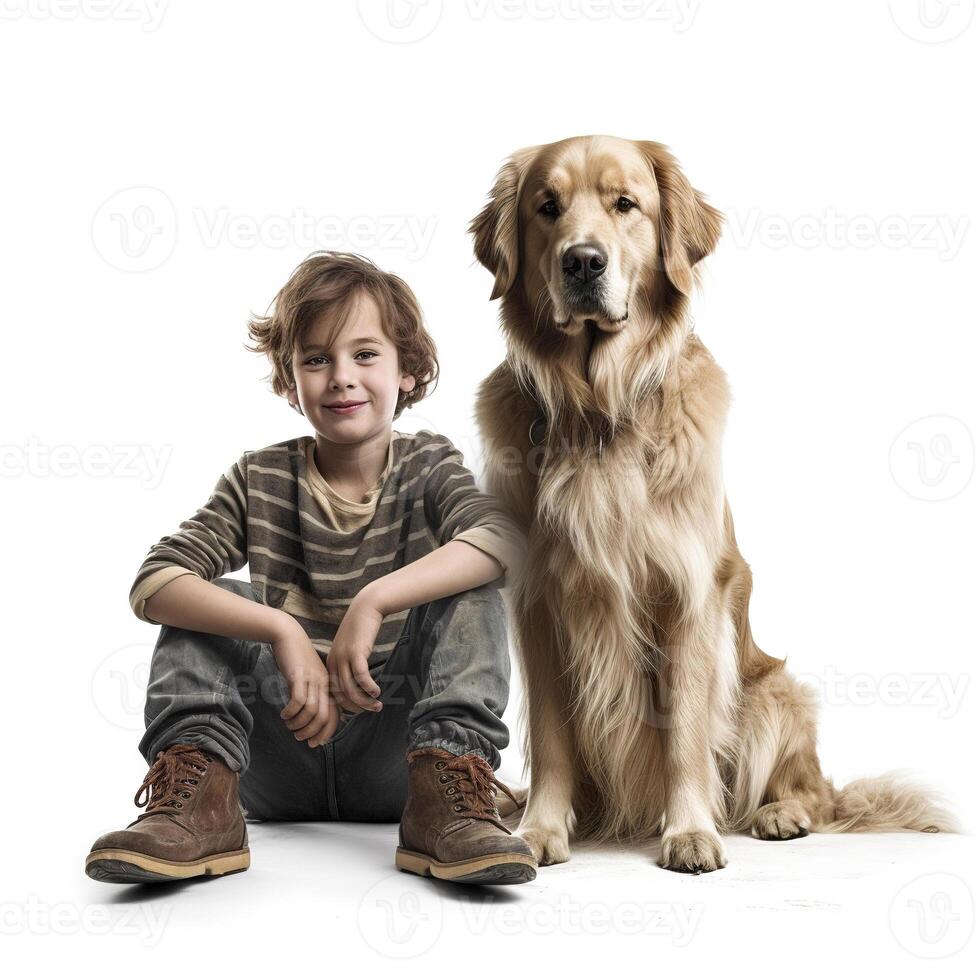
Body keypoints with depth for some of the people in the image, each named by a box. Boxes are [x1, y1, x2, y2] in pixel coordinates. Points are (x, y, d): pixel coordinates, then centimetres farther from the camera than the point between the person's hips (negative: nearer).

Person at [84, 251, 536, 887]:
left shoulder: (427, 465, -1)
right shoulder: (261, 479, 1)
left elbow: (508, 541, -25)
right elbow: (153, 584, -15)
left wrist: (374, 601, -36)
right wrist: (281, 629, -31)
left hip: (393, 752, -1)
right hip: (280, 755, 2)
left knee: (470, 594, -19)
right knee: (215, 597, -13)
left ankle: (446, 794, -32)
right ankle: (200, 798, -27)